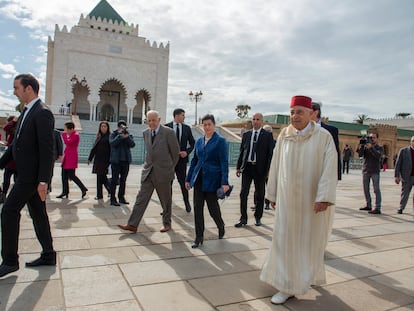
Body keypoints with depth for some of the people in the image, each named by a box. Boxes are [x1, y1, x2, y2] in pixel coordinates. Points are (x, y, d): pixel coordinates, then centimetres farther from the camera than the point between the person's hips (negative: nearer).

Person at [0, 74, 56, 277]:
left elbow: (47, 150, -20)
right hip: (26, 173, 9)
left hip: (32, 175, -9)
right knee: (38, 214, 12)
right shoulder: (26, 113, 16)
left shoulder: (42, 113, -14)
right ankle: (48, 255, 22)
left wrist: (43, 181, -22)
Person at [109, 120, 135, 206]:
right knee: (115, 180, -5)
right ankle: (113, 199, -2)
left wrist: (127, 136, -19)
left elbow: (132, 144, -7)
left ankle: (121, 197, 21)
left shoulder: (129, 135, 10)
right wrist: (120, 136, -21)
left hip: (126, 160, 4)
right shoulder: (113, 134, 3)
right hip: (116, 161, -3)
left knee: (123, 180, 11)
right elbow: (112, 143, -16)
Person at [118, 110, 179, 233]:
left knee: (166, 200, 10)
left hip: (163, 172, -4)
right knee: (141, 198, 1)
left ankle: (167, 223, 27)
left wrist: (171, 167, 7)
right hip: (148, 171, 5)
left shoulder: (168, 132, -9)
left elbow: (175, 152, -2)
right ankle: (133, 225, 4)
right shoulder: (146, 132, 8)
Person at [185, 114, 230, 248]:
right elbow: (194, 160, 15)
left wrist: (225, 182, -16)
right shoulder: (199, 141, 10)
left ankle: (221, 226, 37)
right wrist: (188, 179, 13)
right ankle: (199, 238, 15)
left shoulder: (220, 141, -5)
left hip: (212, 179, -5)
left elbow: (224, 162, -9)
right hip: (199, 179, 5)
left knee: (213, 207, 5)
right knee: (197, 208, 4)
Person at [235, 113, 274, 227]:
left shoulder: (268, 135, 0)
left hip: (260, 168, -2)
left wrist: (268, 170, -9)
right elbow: (241, 151, 11)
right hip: (247, 167, 2)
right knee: (243, 193, 0)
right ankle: (243, 219, 8)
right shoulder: (246, 135, 10)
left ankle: (258, 217, 25)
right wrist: (238, 167, 6)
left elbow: (270, 153, -3)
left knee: (260, 194, 9)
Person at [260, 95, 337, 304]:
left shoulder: (324, 137, -8)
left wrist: (324, 197, -23)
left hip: (313, 200, -2)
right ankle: (287, 286, 23)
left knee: (311, 240, 12)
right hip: (288, 198, 3)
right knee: (286, 240, 6)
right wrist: (272, 194, 7)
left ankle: (309, 275, 34)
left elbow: (329, 168, -15)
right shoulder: (284, 136, 1)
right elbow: (276, 166, 5)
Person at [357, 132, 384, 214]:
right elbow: (360, 155, -5)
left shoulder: (380, 148, 3)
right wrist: (361, 146, -18)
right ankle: (368, 205, 22)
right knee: (366, 189, 10)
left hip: (375, 171, -4)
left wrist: (371, 148, -25)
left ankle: (377, 208, -5)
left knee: (376, 190, -4)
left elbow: (378, 155, -17)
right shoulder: (365, 146, 10)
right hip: (365, 171, 4)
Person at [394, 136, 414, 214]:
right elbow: (398, 164, 0)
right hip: (407, 177, -1)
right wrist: (397, 176, -6)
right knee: (405, 194, 8)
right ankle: (401, 208, 25)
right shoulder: (403, 151, 2)